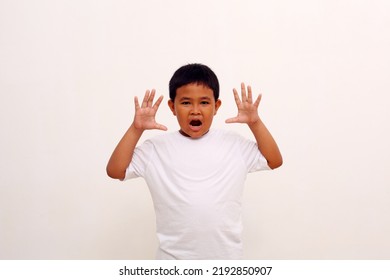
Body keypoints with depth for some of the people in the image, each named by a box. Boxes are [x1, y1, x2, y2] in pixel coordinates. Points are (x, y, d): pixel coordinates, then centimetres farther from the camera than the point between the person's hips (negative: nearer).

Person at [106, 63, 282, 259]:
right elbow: (115, 171, -9)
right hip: (175, 260, -1)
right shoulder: (158, 147, -5)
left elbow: (274, 161, -2)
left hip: (225, 259, 1)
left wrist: (255, 123, -13)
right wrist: (136, 129, -19)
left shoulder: (233, 144, -1)